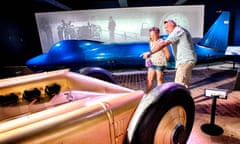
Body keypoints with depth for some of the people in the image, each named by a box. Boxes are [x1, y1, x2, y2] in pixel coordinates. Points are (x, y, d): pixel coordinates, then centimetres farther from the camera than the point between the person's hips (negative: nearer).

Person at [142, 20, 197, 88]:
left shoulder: (177, 31, -13)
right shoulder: (182, 31, 19)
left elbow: (164, 43, -23)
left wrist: (150, 52, -25)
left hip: (185, 62, -10)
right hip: (187, 61, 10)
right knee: (184, 85, 14)